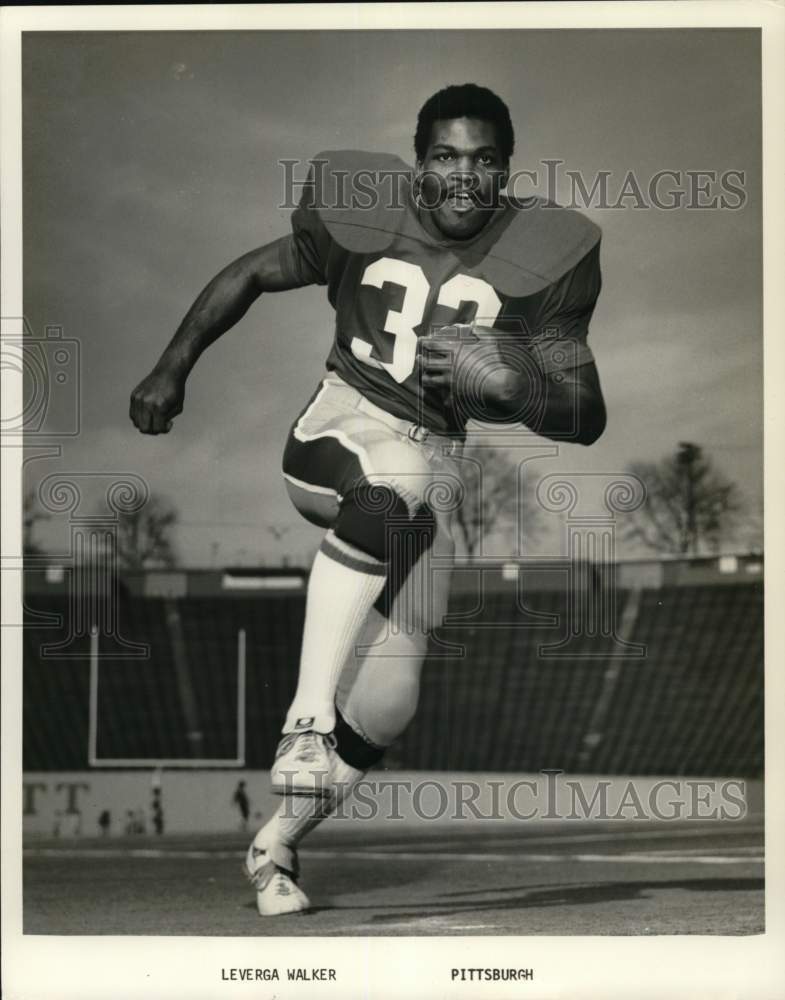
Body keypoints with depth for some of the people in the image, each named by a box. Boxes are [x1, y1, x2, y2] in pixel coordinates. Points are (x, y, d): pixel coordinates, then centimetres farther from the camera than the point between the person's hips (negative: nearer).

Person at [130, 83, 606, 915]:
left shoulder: (540, 257, -6)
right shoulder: (360, 216, -6)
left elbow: (586, 418, -6)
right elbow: (250, 275, 10)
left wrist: (506, 380, -25)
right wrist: (172, 370, 10)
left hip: (434, 462, 2)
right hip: (339, 430, -2)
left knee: (384, 702, -4)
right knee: (389, 493, -40)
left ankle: (277, 845, 18)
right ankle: (307, 715, -37)